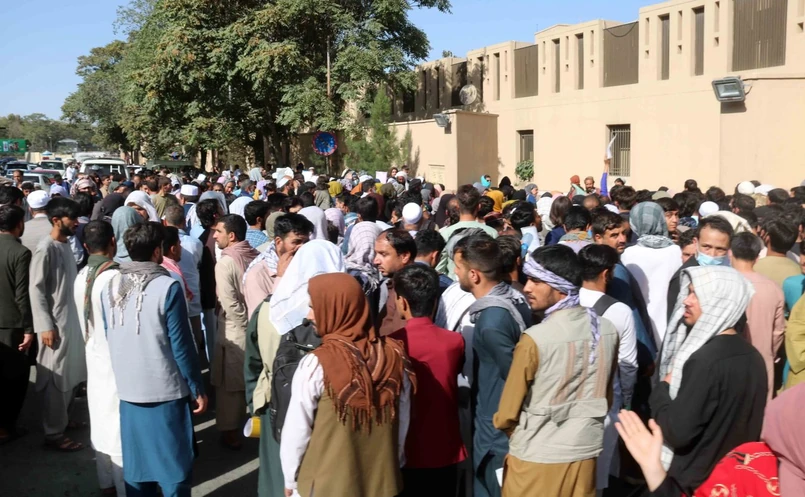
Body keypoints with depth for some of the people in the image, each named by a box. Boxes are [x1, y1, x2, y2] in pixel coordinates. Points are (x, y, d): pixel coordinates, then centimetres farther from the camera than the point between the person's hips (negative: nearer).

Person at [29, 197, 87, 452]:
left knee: (71, 375, 16)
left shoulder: (66, 245, 9)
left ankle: (65, 420, 31)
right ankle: (54, 434, 9)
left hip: (72, 319, 8)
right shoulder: (45, 249, -15)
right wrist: (45, 326, -19)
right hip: (55, 323, -8)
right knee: (56, 377, -1)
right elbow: (35, 289, -16)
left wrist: (80, 315, 15)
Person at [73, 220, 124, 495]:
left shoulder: (81, 277, 1)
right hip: (117, 358, -7)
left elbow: (84, 320, 7)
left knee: (100, 418, 16)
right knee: (120, 421, 1)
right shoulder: (115, 276, -22)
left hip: (95, 355, 8)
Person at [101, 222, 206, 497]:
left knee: (136, 462, 15)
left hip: (128, 389, 5)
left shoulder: (109, 287, 1)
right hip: (166, 391, -5)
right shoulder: (166, 287, -16)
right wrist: (197, 388, -4)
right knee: (174, 465, 6)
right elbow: (181, 346, -14)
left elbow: (110, 338, 12)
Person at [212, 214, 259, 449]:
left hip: (235, 332, -5)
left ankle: (231, 432, 19)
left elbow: (230, 303, -21)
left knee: (230, 384, 9)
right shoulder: (256, 256, -1)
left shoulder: (225, 262, -18)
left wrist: (246, 323, -9)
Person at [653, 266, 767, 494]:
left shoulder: (705, 360, -25)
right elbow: (746, 425, 12)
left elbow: (677, 432, -24)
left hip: (695, 482, -8)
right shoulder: (752, 355, 2)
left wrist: (662, 388, -9)